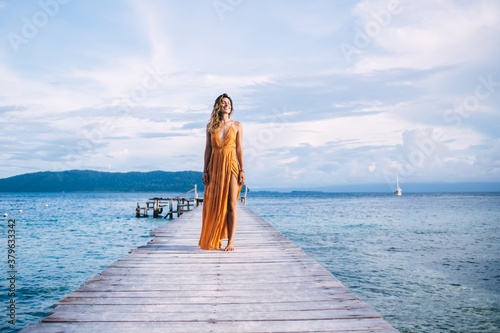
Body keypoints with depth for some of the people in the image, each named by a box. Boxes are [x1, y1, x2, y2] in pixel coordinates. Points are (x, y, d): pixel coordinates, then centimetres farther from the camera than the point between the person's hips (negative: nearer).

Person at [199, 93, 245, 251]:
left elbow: (239, 149, 4)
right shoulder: (210, 126, 10)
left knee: (231, 205, -6)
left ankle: (230, 241, -3)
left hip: (231, 166, -2)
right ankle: (215, 239, 13)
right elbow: (208, 148, 9)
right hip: (215, 167, 2)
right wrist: (205, 170, 1)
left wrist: (242, 170, -4)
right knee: (215, 205, 2)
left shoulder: (237, 125, 6)